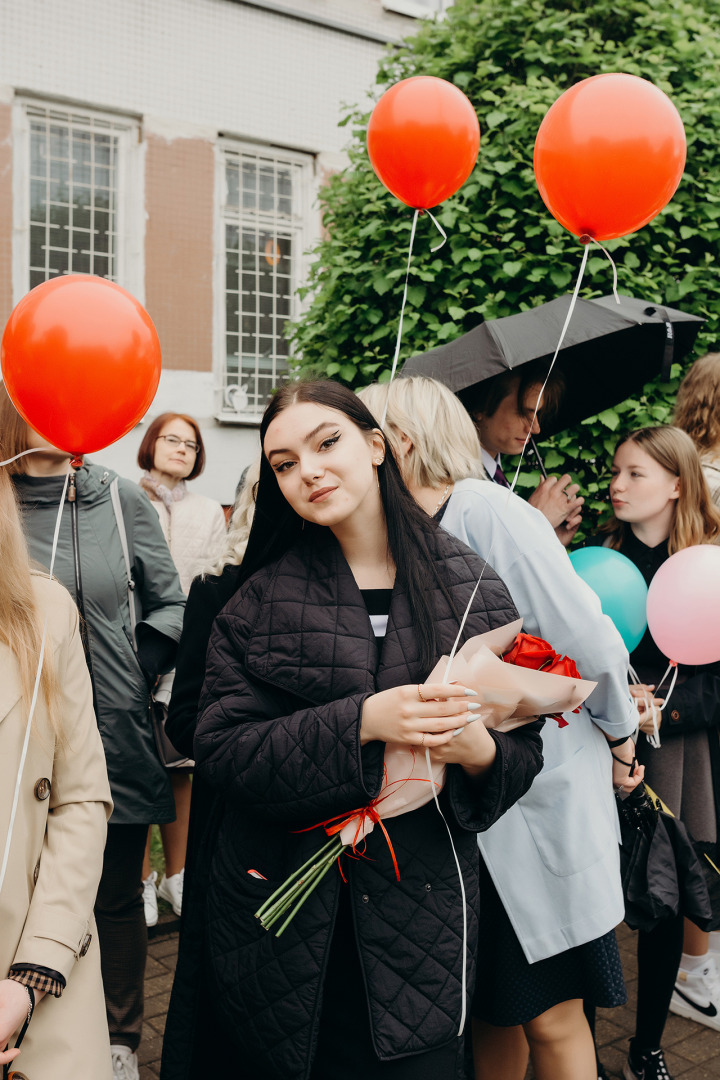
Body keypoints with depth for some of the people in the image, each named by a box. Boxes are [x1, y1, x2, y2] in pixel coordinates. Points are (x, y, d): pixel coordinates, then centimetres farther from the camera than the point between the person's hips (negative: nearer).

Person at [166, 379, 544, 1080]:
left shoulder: (471, 588, -3)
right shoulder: (263, 599, -4)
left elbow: (527, 749, 1)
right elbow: (221, 750, -12)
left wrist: (480, 752, -22)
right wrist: (361, 722, -24)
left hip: (419, 913, 1)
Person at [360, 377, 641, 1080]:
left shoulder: (489, 511, -17)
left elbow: (588, 639, -19)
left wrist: (617, 732, -5)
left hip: (543, 797, -6)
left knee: (551, 1020, 7)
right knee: (489, 1013, 17)